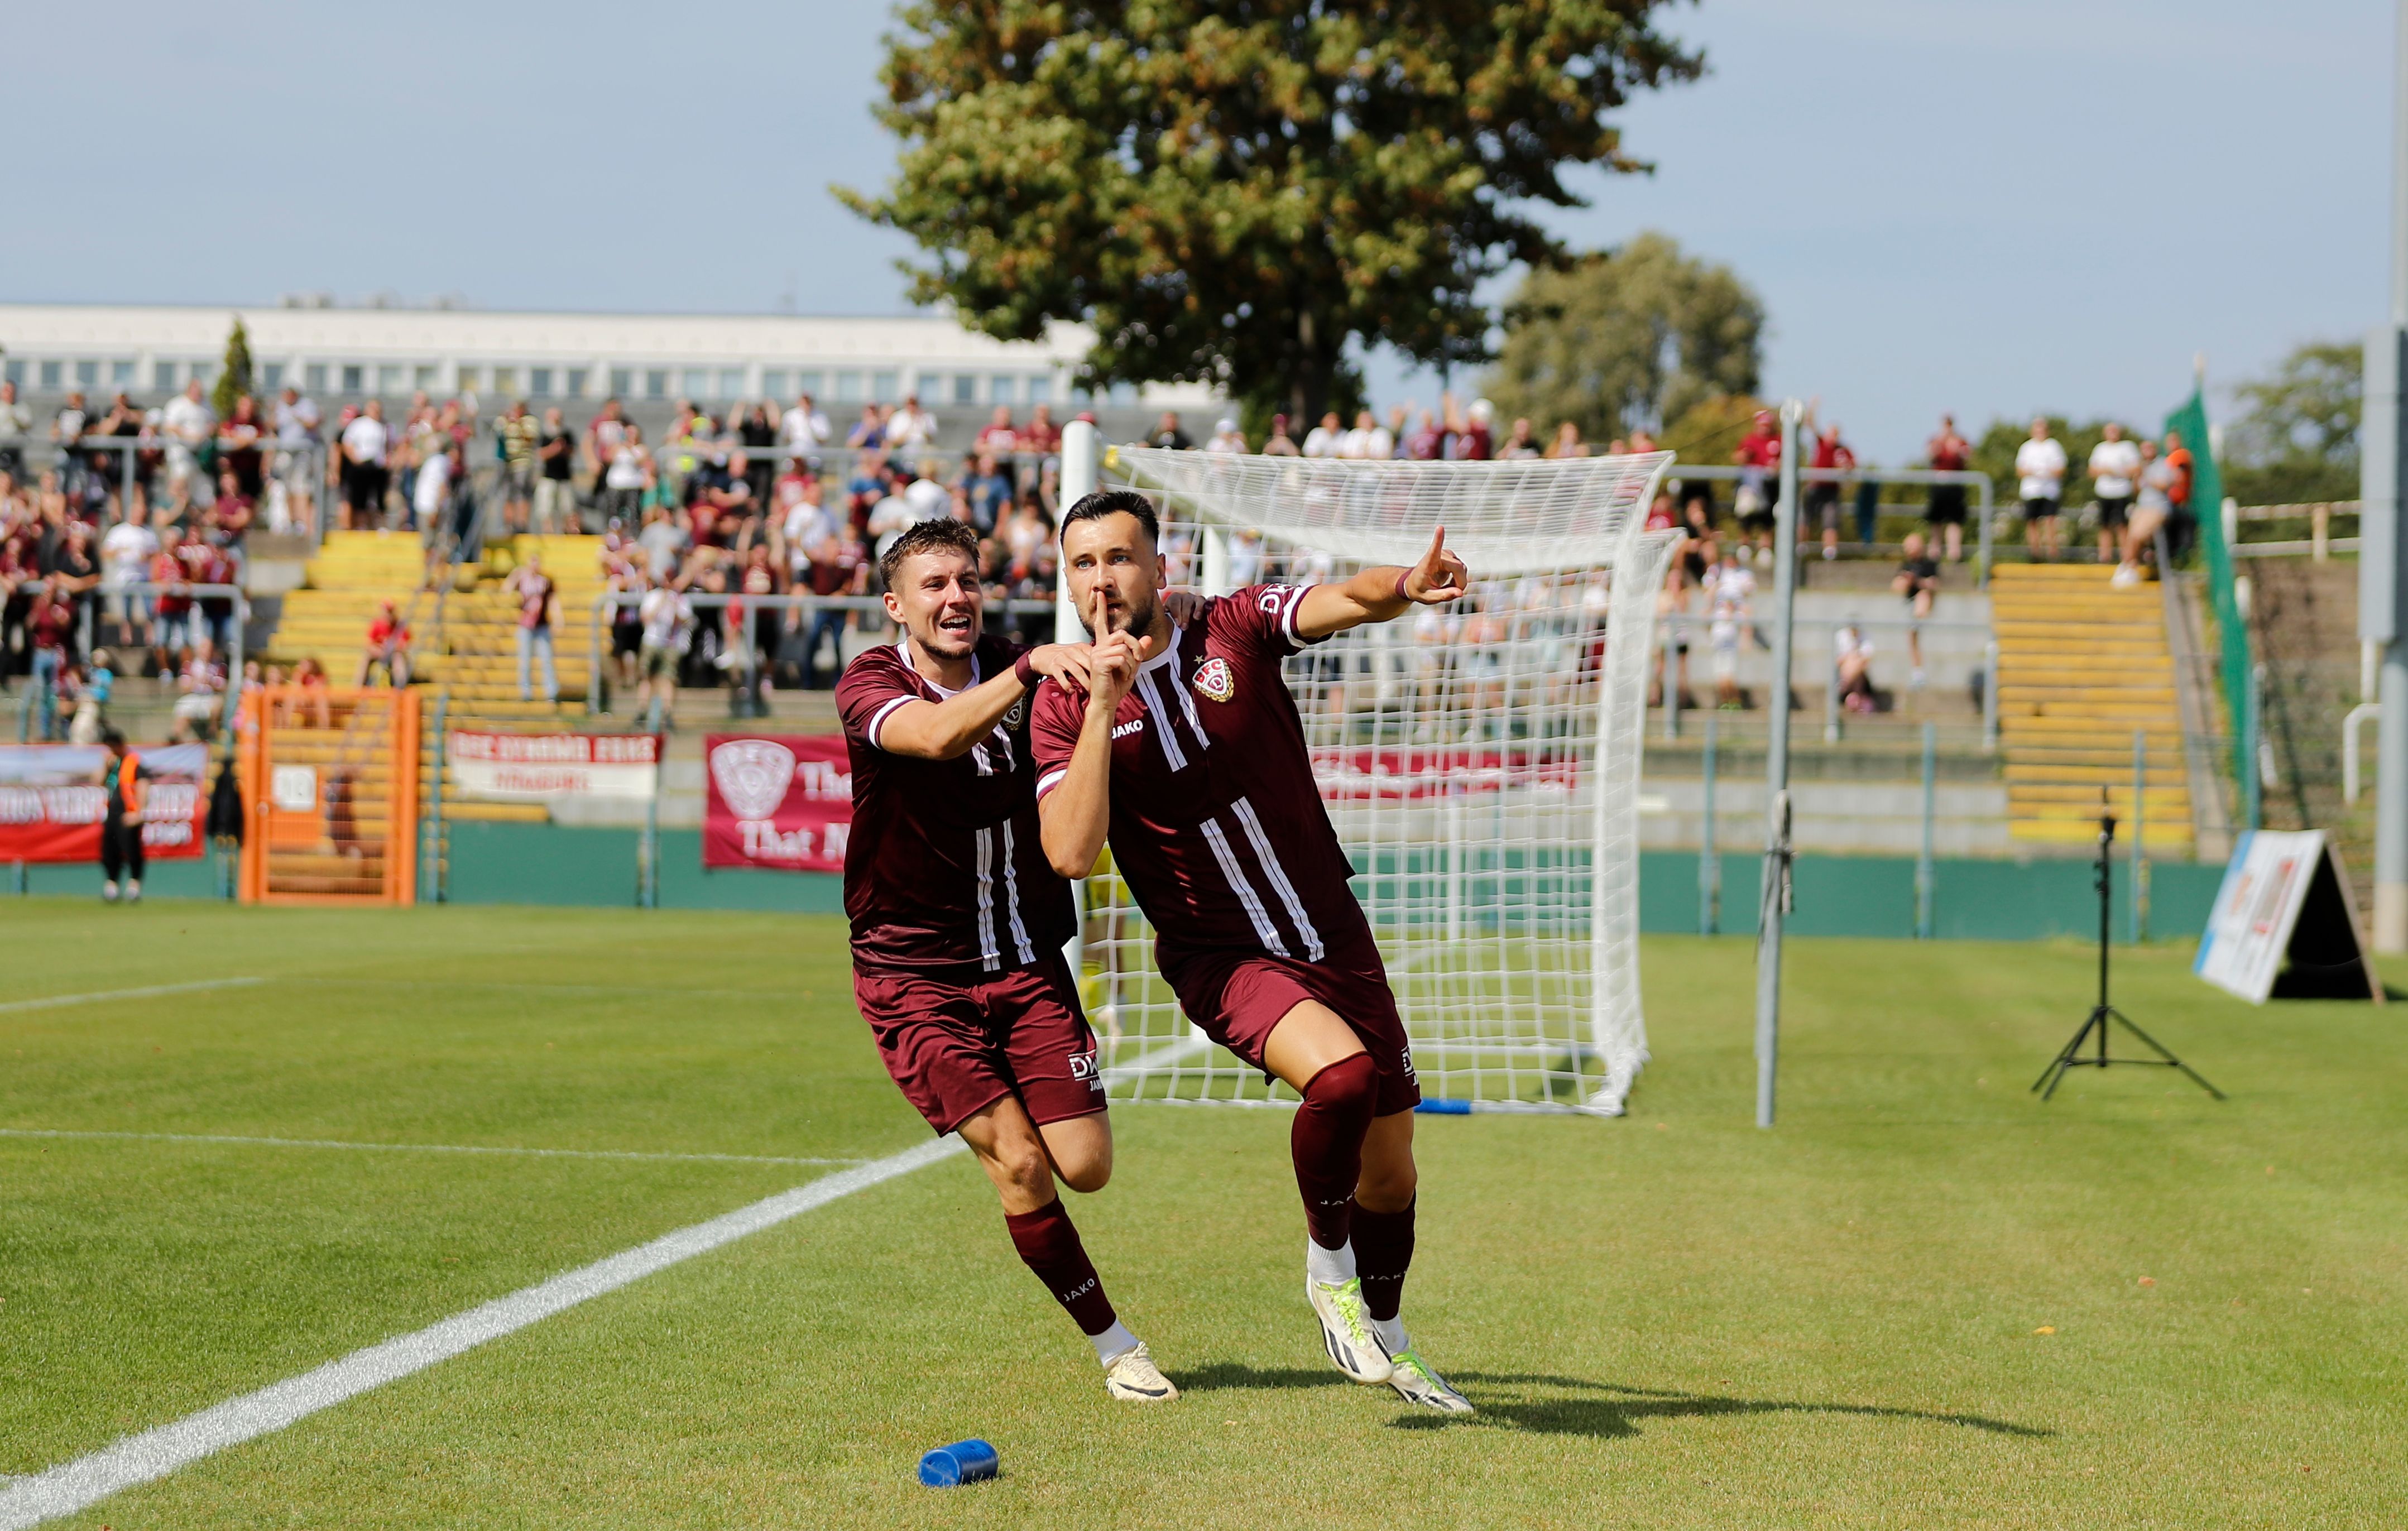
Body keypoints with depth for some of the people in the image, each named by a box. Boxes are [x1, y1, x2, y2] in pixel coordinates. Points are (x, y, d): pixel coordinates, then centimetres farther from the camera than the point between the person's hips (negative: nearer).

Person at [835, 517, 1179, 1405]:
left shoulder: (1021, 674, 1)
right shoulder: (869, 683, -12)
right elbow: (937, 735, -33)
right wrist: (1031, 667, -47)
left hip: (1027, 963, 3)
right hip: (913, 974, -3)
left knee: (1085, 1166, -6)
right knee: (1020, 1165, -14)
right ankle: (1114, 1346, 4)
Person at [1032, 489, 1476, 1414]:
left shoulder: (1235, 628, -4)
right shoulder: (1066, 707, -6)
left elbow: (1346, 603, -23)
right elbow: (1071, 854, -21)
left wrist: (1406, 588, -46)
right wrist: (1104, 703, -24)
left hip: (1333, 938, 3)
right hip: (1221, 958, -3)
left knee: (1389, 1161, 9)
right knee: (1341, 1073, -31)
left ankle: (1384, 1336, 35)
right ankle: (1329, 1274, -6)